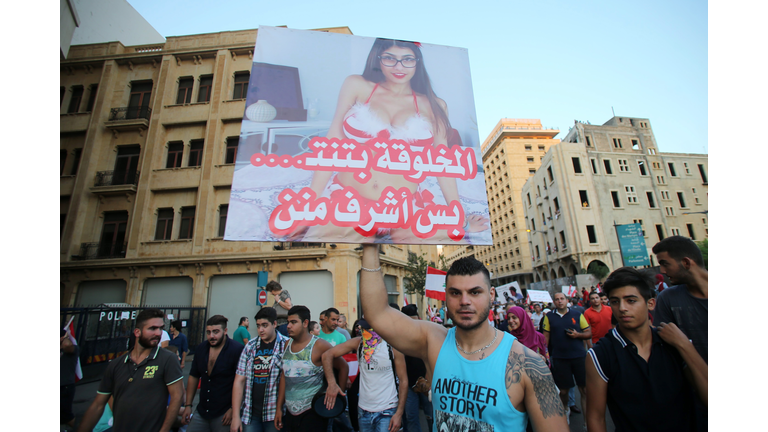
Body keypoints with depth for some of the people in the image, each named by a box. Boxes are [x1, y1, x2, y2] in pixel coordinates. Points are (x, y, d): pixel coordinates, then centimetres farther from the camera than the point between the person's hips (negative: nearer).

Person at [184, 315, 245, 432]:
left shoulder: (237, 349, -17)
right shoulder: (200, 349, 4)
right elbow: (193, 377, 13)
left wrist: (233, 409, -16)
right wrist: (188, 405, 11)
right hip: (201, 412, 6)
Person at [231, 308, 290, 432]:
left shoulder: (286, 345, -9)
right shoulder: (250, 346, 3)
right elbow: (239, 381, 3)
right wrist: (235, 416, 0)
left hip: (275, 414, -3)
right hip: (250, 414, 3)